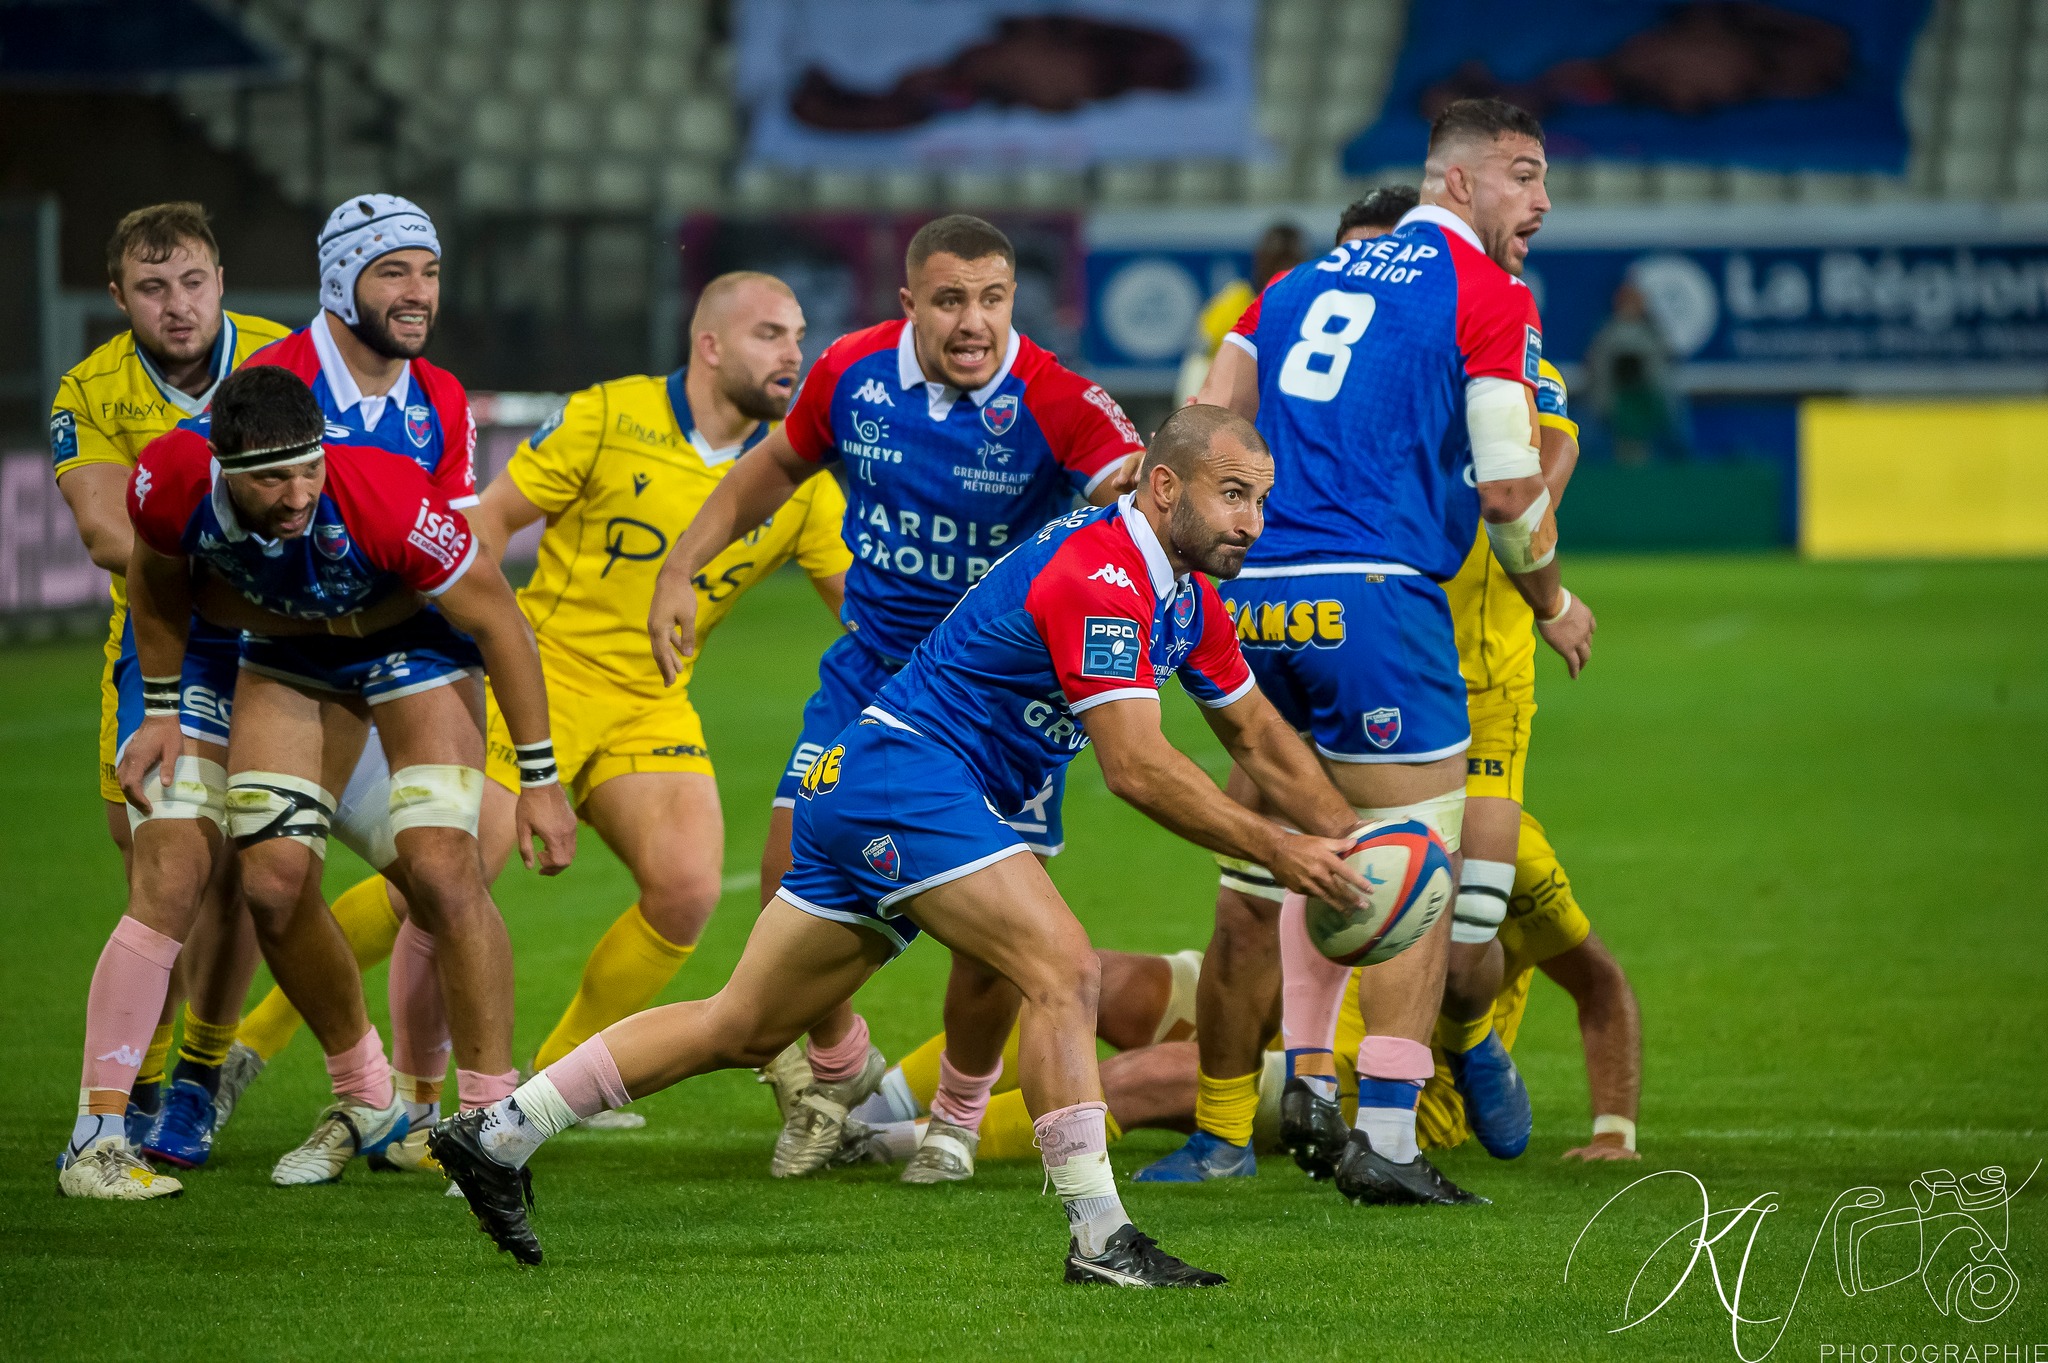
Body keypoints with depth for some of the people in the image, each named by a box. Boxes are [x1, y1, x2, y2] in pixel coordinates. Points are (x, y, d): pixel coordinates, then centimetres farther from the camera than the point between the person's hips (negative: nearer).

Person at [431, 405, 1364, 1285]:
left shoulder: (1183, 593, 11)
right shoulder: (1101, 577, -20)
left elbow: (1259, 739, 22)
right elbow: (1136, 767, -24)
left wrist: (1350, 840, 14)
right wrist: (1272, 850, -20)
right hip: (909, 776, -10)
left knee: (741, 1028, 13)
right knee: (1064, 973, -21)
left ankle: (500, 1133, 19)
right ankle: (1099, 1239, -22)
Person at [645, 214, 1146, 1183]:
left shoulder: (1054, 400, -23)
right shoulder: (853, 374, -9)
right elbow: (776, 466, 11)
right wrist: (681, 570, 8)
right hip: (875, 660, 3)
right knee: (791, 877, -4)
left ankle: (959, 1113, 23)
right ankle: (839, 1067, 27)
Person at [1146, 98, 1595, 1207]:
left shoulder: (1300, 283, 21)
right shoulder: (1490, 297, 0)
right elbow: (1509, 490, -4)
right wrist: (1552, 603, 10)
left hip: (1251, 602, 7)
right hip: (1375, 597, -7)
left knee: (1260, 880, 16)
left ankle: (1220, 1132, 17)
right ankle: (1384, 1137, -8)